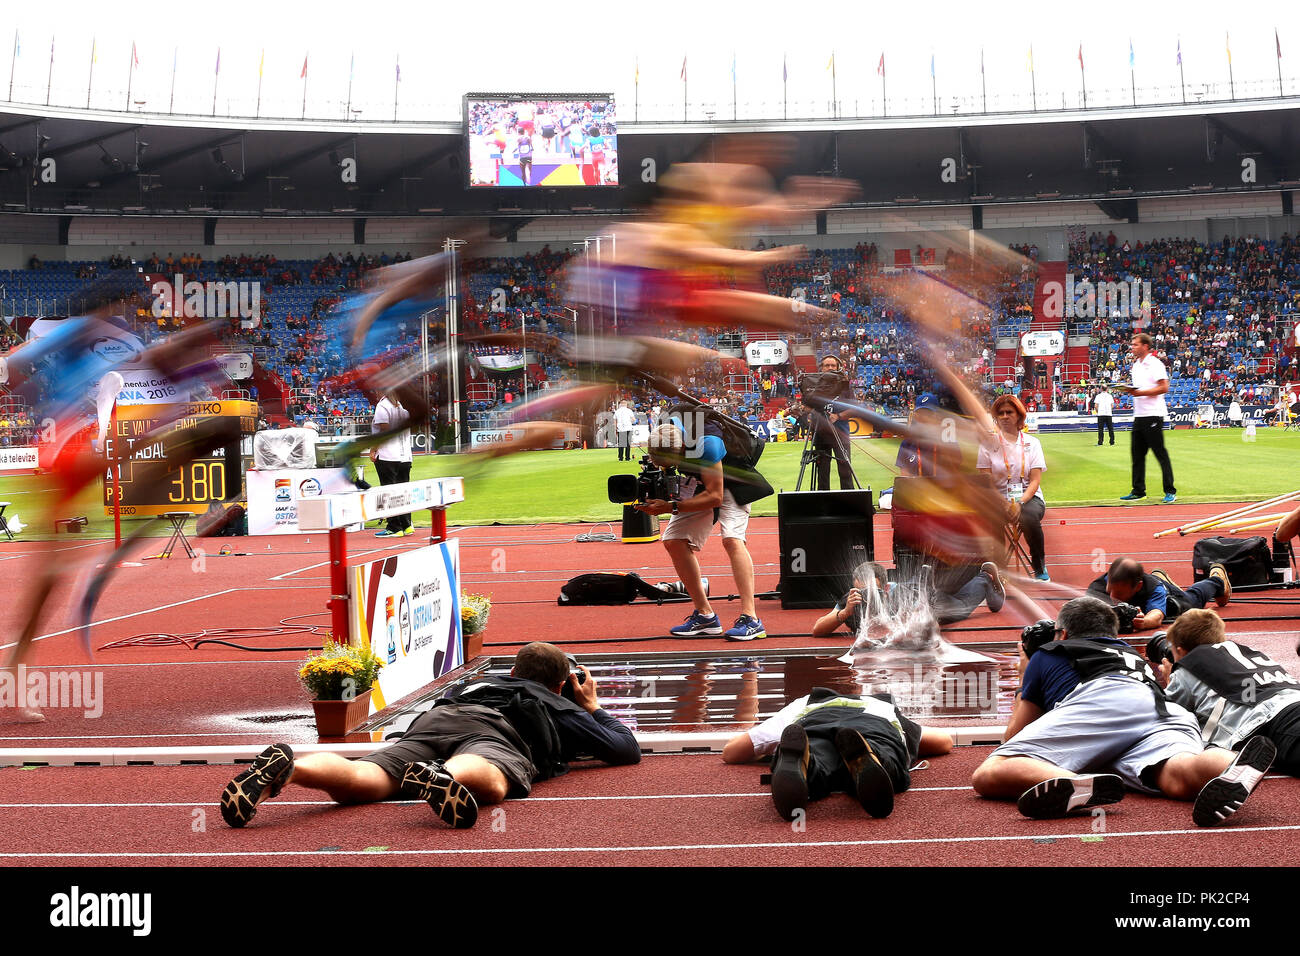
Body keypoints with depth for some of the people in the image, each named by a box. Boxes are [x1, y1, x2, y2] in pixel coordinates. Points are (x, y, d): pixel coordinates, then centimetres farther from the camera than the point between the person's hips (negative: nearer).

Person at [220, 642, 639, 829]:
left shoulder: (481, 682, 46)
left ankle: (287, 766, -50)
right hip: (495, 729, -4)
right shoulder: (562, 707, 37)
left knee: (358, 782, -20)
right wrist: (593, 708, 58)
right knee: (487, 781, -38)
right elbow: (629, 750, 41)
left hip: (433, 719, 4)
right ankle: (443, 776, -72)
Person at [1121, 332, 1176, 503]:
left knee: (1160, 454, -5)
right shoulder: (1136, 365, 17)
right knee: (1137, 454, 8)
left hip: (1153, 415, -9)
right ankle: (1138, 491, 14)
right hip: (1138, 415, 9)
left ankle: (1170, 491, -1)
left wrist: (1140, 393, -21)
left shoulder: (1155, 364, -9)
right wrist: (1130, 390, 7)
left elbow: (1164, 387, -16)